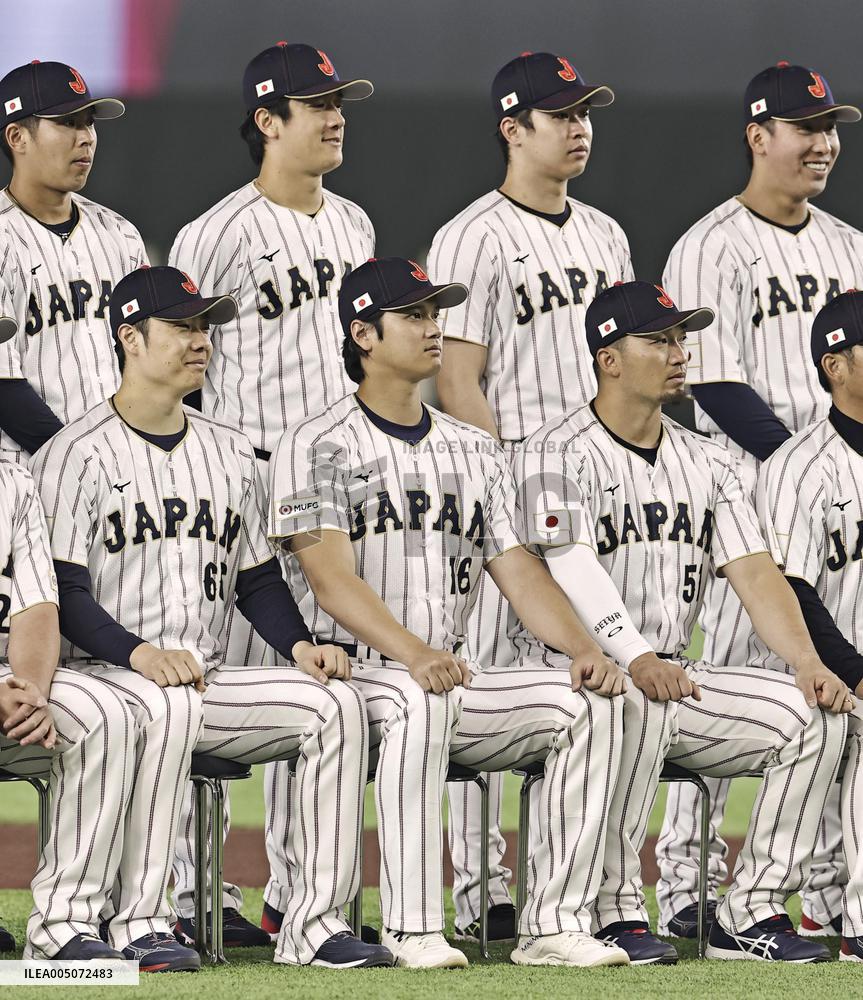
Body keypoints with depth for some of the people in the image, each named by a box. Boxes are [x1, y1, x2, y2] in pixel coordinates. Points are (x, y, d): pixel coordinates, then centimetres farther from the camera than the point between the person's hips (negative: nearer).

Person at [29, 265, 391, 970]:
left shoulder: (231, 453, 18)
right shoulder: (77, 454, -3)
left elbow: (257, 576, 20)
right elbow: (64, 589, -11)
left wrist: (299, 644, 0)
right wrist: (141, 653, -27)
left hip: (210, 680, 6)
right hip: (103, 675, -6)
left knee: (335, 700, -16)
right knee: (170, 703, -39)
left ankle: (314, 924, -19)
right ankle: (139, 924, -33)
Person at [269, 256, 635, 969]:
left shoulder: (474, 450, 19)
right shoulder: (317, 448, -2)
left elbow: (517, 568, 11)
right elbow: (332, 580, -15)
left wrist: (583, 648, -9)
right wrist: (412, 653, -33)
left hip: (453, 680, 6)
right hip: (350, 673, -6)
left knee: (590, 701, -16)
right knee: (421, 698, -39)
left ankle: (555, 924, -20)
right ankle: (414, 930, -36)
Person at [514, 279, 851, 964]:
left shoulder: (707, 464, 16)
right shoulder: (558, 457, -5)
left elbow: (755, 572, 6)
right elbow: (572, 573, -21)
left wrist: (807, 663, -13)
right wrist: (634, 660, -38)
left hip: (677, 675, 7)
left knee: (815, 712, -13)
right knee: (639, 704, -39)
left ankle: (753, 914, -12)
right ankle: (615, 915, -29)